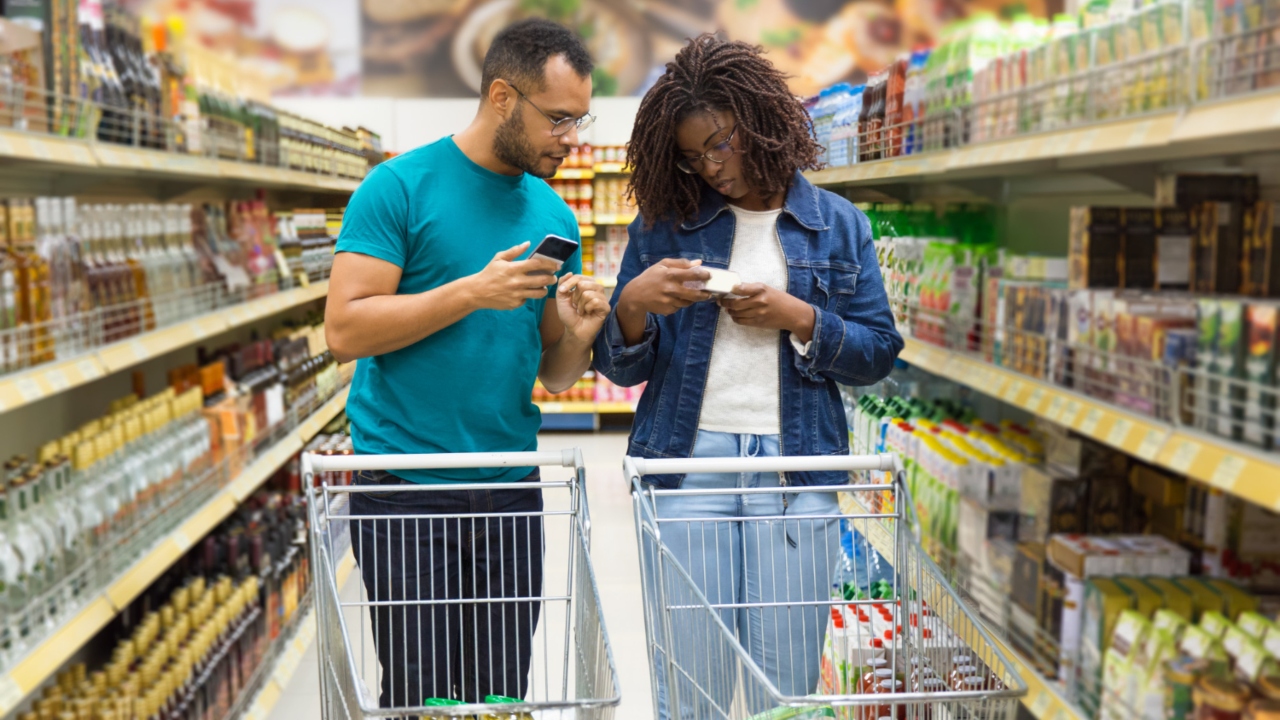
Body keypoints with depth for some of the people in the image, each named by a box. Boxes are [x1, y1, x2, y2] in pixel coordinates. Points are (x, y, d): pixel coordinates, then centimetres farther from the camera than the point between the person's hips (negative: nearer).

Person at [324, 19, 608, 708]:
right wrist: (472, 292, -20)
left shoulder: (554, 214, 10)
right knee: (421, 696, 1)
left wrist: (576, 335, -9)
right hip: (405, 491, -5)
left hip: (510, 492, 5)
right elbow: (345, 329, -14)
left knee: (503, 694, 11)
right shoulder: (400, 186, -6)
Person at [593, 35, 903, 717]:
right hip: (688, 462, 0)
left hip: (796, 469, 1)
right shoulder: (664, 225, 8)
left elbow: (879, 352, 8)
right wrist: (633, 305, -13)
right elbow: (619, 367, 8)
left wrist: (798, 317, -9)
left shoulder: (839, 226, 9)